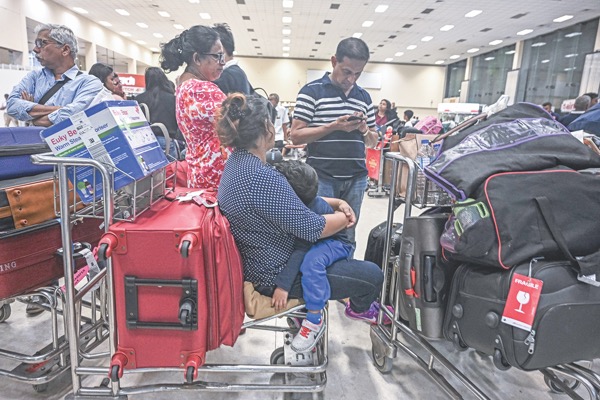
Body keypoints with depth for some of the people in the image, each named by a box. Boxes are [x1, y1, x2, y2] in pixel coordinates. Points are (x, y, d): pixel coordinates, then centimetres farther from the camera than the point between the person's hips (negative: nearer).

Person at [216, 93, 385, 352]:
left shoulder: (238, 161, 0)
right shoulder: (261, 178, -33)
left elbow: (290, 198, 10)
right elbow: (313, 228, -25)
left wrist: (334, 202, 3)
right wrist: (346, 217, -5)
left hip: (260, 261, 10)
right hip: (276, 275, -10)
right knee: (373, 275, -1)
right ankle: (360, 308, 32)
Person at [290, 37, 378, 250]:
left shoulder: (364, 97, 13)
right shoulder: (312, 91, -2)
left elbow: (373, 142, 18)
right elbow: (296, 136, -7)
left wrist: (364, 130, -5)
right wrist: (333, 126, -16)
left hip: (356, 180, 5)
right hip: (321, 178, -4)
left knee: (347, 238, 11)